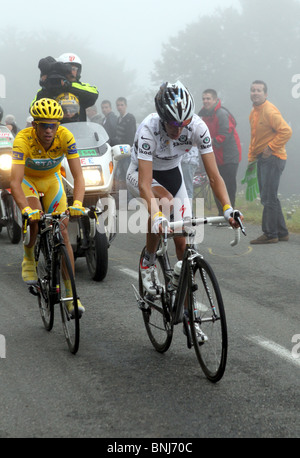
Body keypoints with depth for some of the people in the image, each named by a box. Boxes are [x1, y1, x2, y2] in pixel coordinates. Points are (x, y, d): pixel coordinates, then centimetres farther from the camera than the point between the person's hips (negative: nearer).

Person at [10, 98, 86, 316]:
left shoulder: (65, 136, -30)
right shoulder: (23, 139, -35)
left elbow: (78, 175, -32)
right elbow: (15, 182, -41)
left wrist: (77, 204, -49)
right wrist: (26, 209, -57)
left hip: (52, 179, 2)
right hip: (28, 178, -2)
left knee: (63, 231, -8)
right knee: (34, 220, -29)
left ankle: (71, 294, -3)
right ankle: (29, 258, 4)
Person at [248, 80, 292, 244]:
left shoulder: (270, 111, -15)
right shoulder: (254, 111, 14)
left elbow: (286, 131, -24)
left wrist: (270, 148, -19)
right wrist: (251, 157, 20)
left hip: (272, 158, -10)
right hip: (262, 159, 10)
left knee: (268, 198, -8)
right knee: (268, 198, 13)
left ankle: (270, 234, -2)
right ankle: (282, 232, 21)